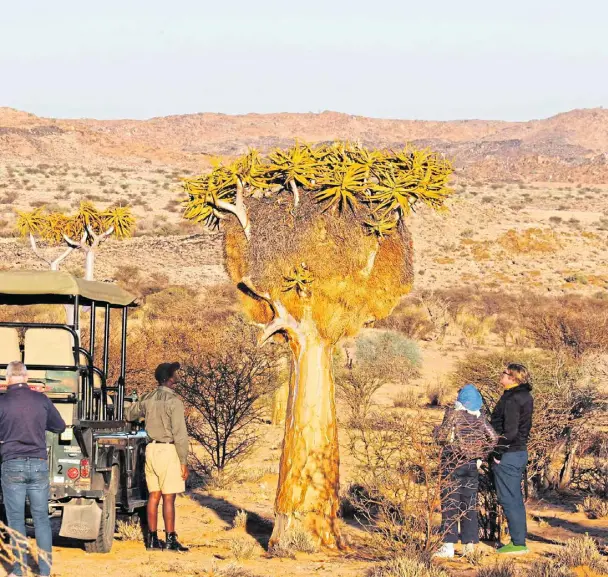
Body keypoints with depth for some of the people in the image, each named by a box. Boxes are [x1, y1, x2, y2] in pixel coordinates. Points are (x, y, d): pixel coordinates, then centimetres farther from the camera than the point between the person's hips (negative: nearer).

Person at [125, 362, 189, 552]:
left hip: (151, 449, 6)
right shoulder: (173, 401, -13)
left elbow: (128, 414, 24)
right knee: (168, 497, -3)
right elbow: (179, 434, -15)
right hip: (169, 450, -6)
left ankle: (152, 538, 13)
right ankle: (170, 540, -1)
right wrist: (184, 462, -11)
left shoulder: (148, 399, 7)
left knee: (153, 495, 10)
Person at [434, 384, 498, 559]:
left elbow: (441, 436, -13)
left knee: (450, 503, -3)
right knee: (470, 504, 11)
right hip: (472, 465, 4)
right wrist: (482, 456, 11)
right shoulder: (480, 418, 5)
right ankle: (469, 544, 11)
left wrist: (438, 429, 8)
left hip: (452, 462, -4)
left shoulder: (453, 414, -10)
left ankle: (448, 546, -9)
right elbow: (493, 438, 5)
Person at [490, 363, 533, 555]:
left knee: (508, 499, -4)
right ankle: (519, 540, 21)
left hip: (508, 453, -10)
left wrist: (498, 453, -15)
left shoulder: (511, 400, -19)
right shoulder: (525, 397, 11)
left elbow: (510, 430, -24)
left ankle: (518, 543, -3)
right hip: (521, 451, 10)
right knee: (516, 499, 15)